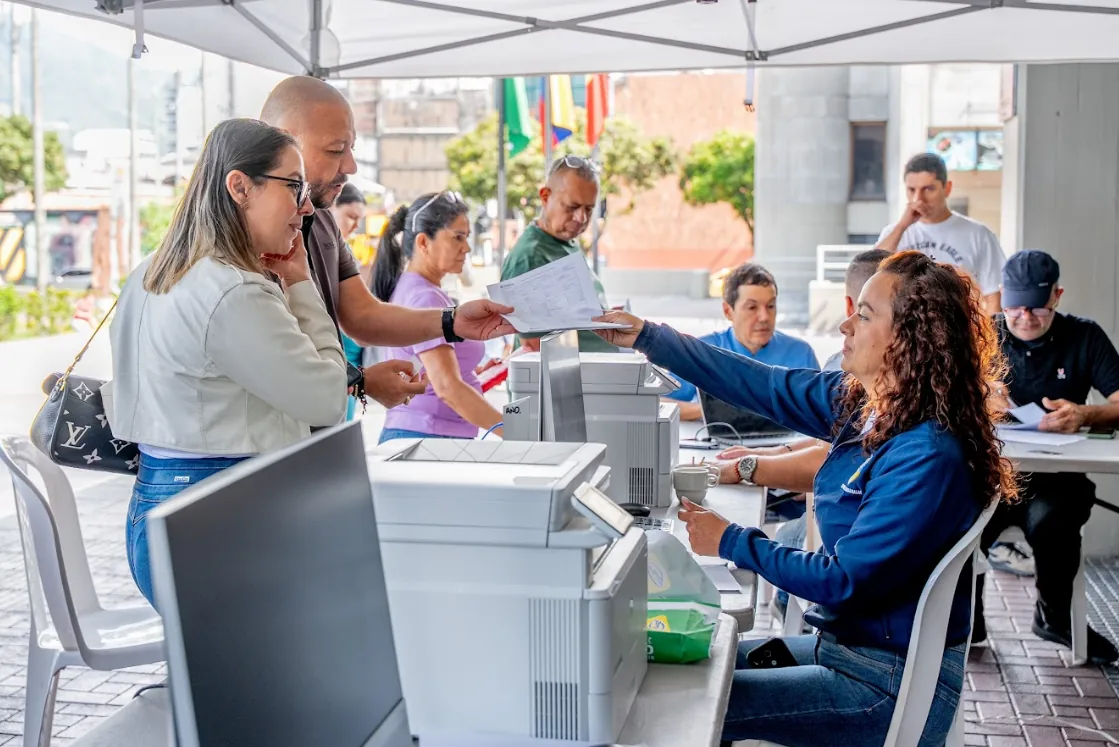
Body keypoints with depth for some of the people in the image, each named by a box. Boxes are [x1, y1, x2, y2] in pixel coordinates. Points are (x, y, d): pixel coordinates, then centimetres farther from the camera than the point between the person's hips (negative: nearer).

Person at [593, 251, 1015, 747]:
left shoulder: (928, 457, -27)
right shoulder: (860, 400, -1)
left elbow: (845, 582, -25)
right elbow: (766, 386, 6)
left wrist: (731, 542, -17)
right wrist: (646, 337, 6)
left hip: (891, 686, -8)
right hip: (846, 642, 9)